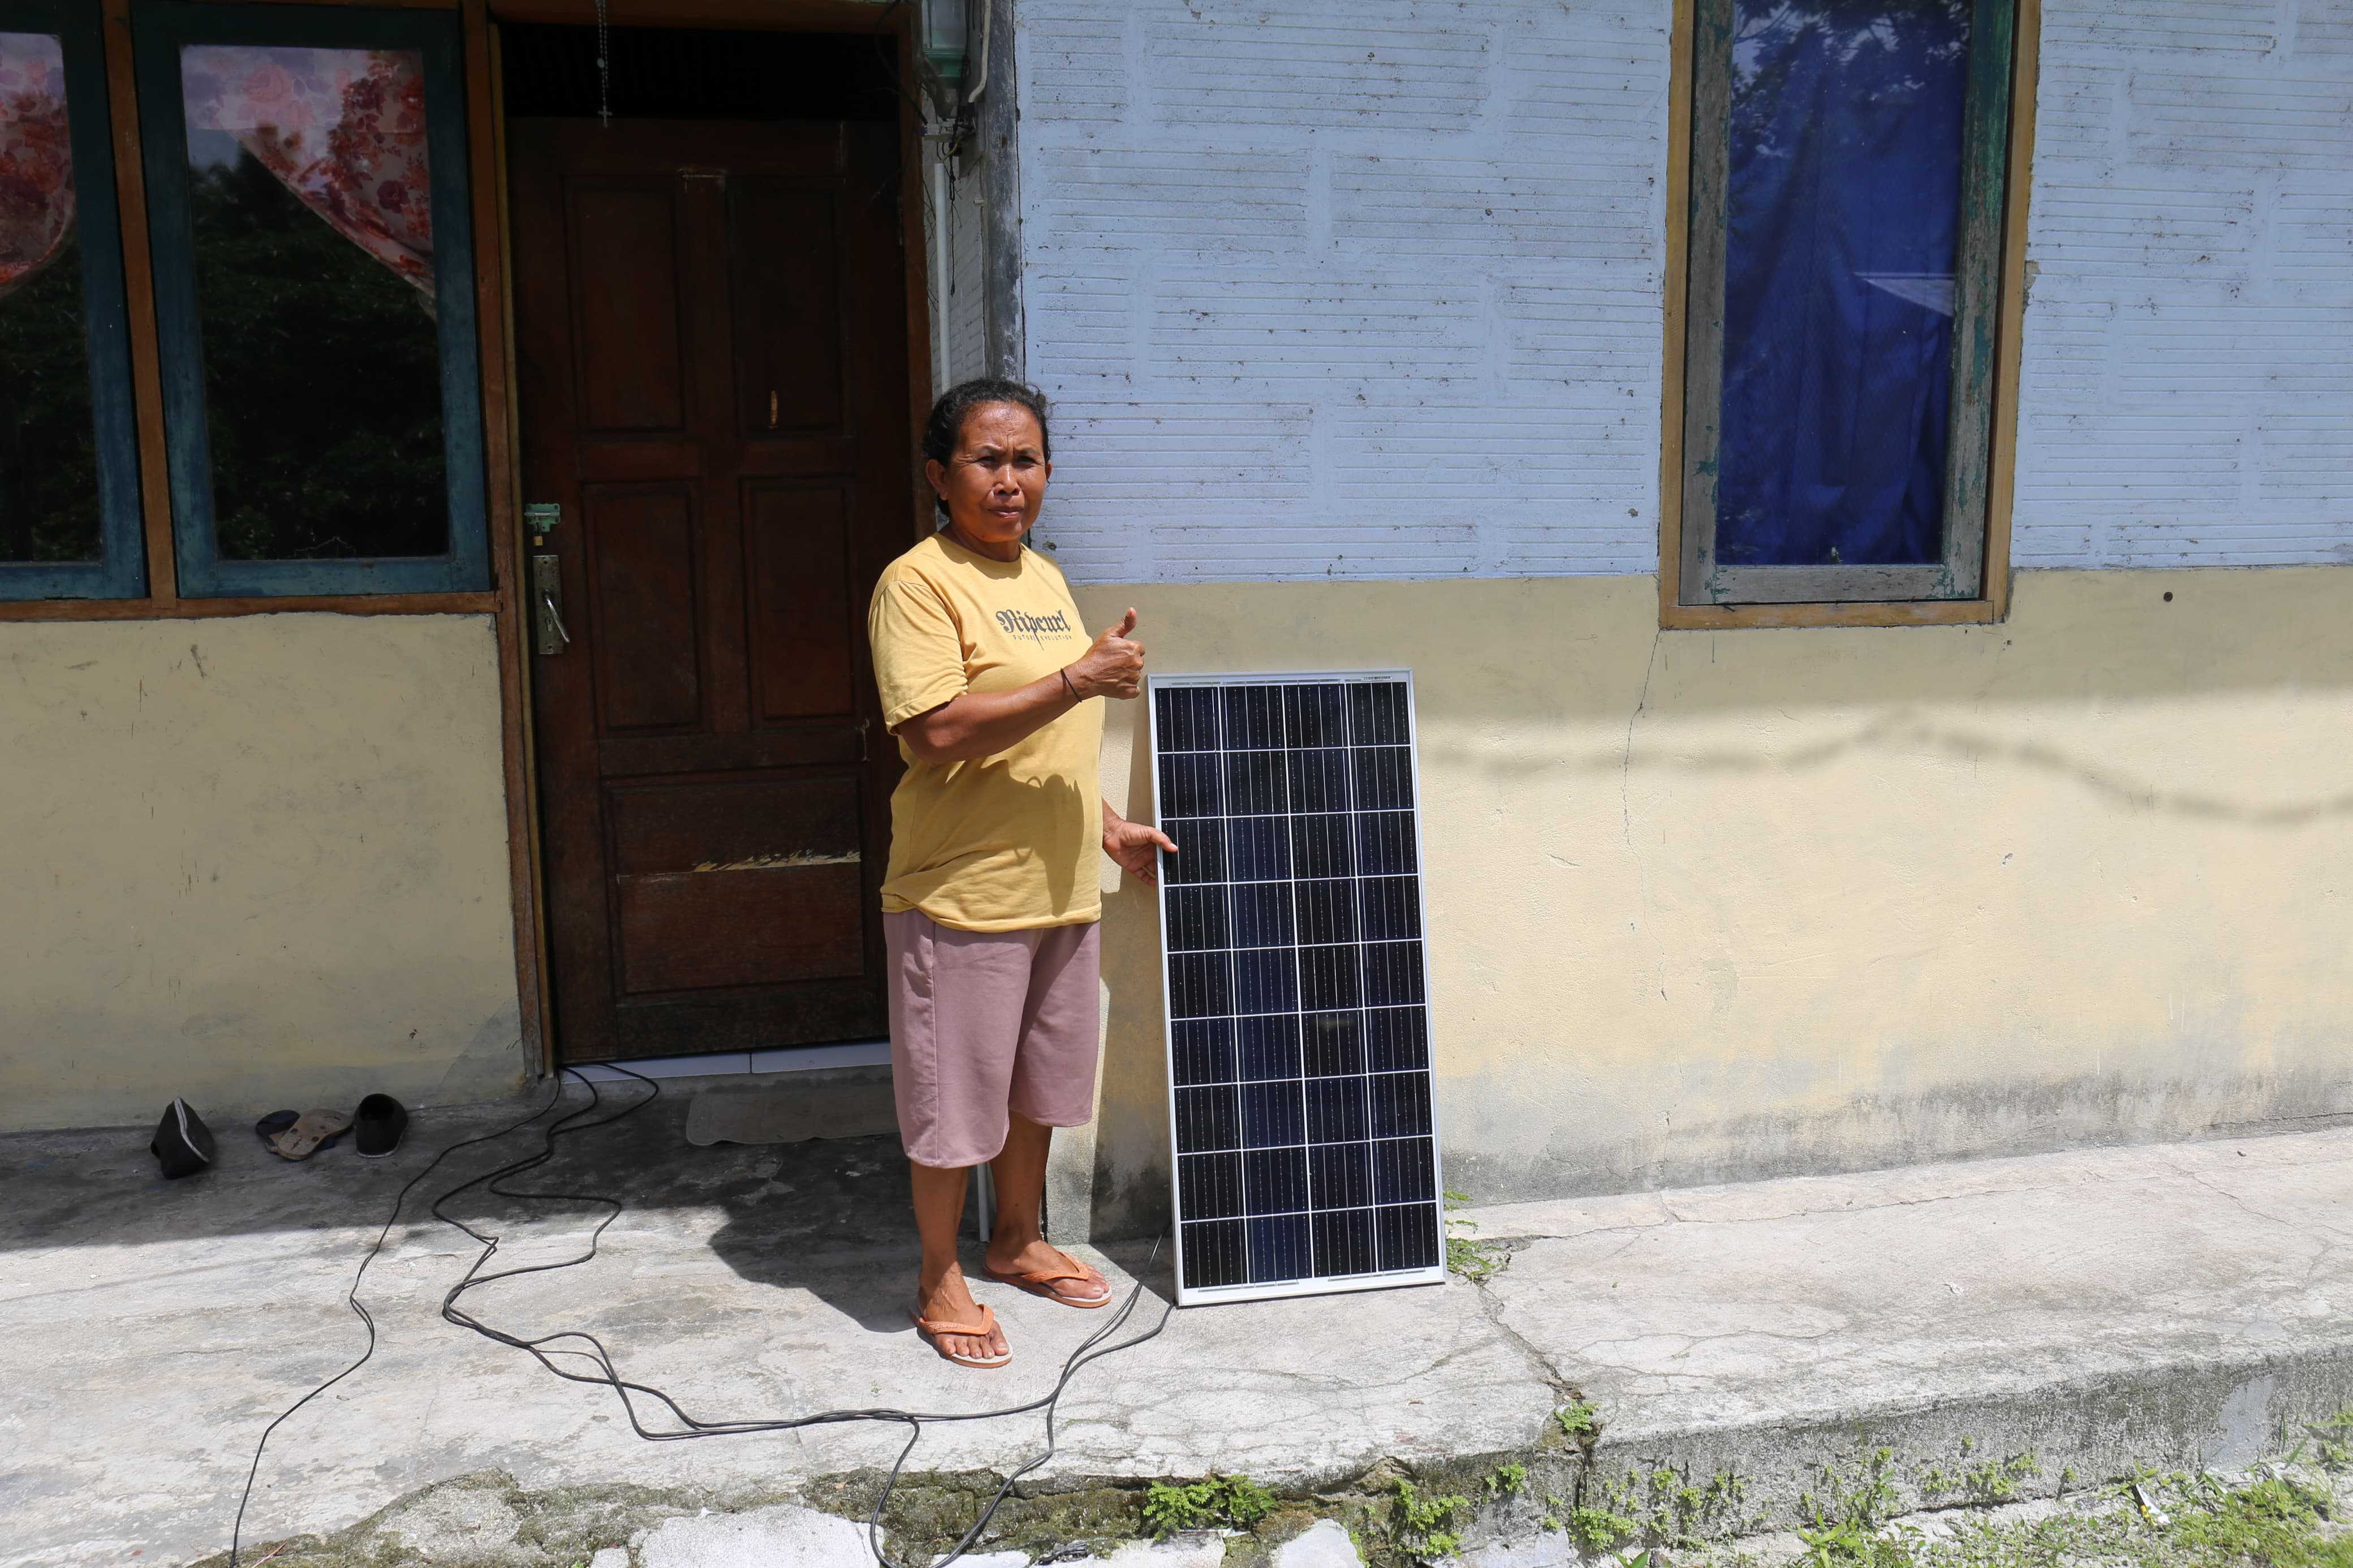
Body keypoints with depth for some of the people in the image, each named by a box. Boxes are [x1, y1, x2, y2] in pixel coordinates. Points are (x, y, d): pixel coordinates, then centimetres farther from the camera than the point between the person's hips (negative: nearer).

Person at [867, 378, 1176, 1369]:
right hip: (962, 896, -8)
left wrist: (1107, 826, 18)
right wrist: (1078, 680, -25)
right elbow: (938, 732, -24)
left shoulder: (1044, 577, 12)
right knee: (953, 1097, 5)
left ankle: (1018, 1242, 39)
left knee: (1039, 1082, 20)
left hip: (1060, 889, 8)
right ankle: (940, 1280, 24)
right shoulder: (918, 582, -13)